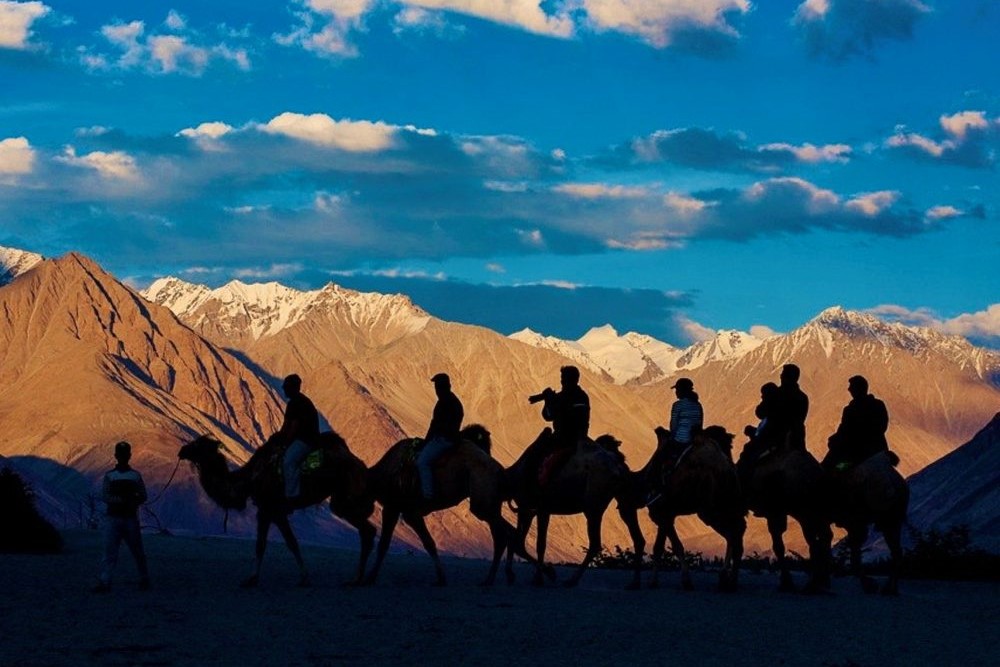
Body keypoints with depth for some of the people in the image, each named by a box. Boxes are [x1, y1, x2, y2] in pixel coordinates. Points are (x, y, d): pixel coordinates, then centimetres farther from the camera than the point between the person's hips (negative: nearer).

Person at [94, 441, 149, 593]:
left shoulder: (135, 475, 7)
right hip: (113, 518, -1)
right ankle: (104, 582, -12)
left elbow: (143, 496, 5)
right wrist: (120, 500, -21)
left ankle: (144, 579, 23)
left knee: (138, 551, 8)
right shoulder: (109, 475, 5)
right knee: (109, 551, -8)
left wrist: (133, 501, -16)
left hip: (131, 518, 1)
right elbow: (104, 496, -5)